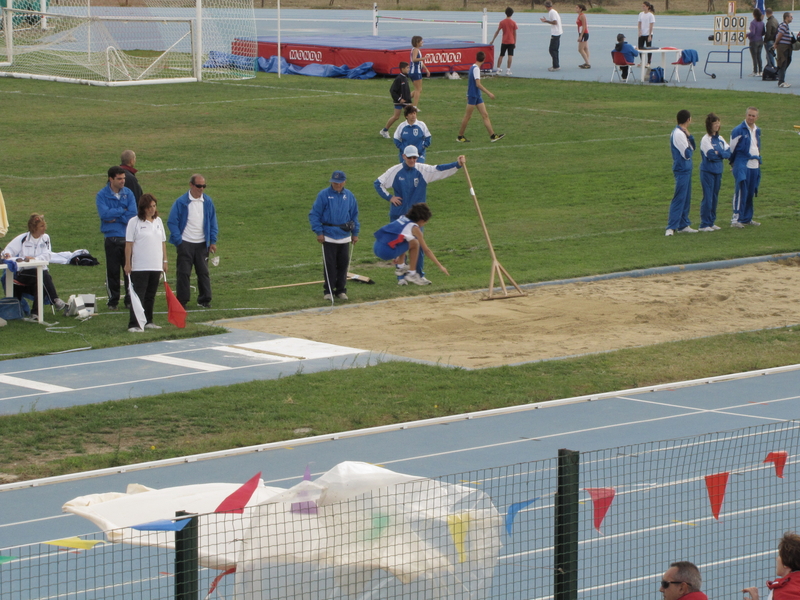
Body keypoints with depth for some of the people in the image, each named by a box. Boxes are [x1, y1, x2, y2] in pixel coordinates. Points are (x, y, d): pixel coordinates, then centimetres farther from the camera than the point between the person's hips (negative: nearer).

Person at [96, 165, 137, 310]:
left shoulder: (128, 193, 5)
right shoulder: (102, 195, -1)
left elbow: (132, 215, -6)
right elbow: (104, 213, -16)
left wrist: (115, 217, -10)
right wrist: (122, 211, -8)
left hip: (128, 238, 2)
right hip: (112, 238, -2)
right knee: (112, 271, 1)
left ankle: (130, 300, 10)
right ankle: (113, 301, 10)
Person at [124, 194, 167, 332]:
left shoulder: (158, 221, 11)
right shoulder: (134, 222, -5)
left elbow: (163, 242, 17)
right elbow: (129, 244, -6)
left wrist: (164, 261, 14)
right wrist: (127, 264, -9)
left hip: (156, 266, 5)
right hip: (139, 267, -5)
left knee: (151, 296, 11)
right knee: (138, 296, -8)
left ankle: (148, 321, 19)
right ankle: (134, 325, -10)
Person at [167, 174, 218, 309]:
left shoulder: (208, 202, 4)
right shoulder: (181, 202, -6)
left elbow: (213, 222, 10)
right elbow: (172, 222, -4)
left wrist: (213, 241, 4)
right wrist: (178, 240, -10)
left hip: (202, 244, 3)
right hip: (185, 243, -3)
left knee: (203, 272, 5)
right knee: (183, 273, -2)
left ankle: (204, 300, 13)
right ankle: (181, 301, 4)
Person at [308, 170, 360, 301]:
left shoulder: (349, 196, 8)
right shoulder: (324, 195, -4)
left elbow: (354, 215, 17)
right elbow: (314, 215, -3)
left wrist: (355, 233, 13)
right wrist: (319, 232, -9)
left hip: (344, 237, 4)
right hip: (328, 236, -3)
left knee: (343, 263, 6)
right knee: (329, 264, -4)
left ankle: (341, 290, 17)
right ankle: (328, 291, 4)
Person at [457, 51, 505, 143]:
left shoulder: (473, 67, 11)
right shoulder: (476, 68, -17)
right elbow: (478, 84, -24)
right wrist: (488, 93, -24)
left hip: (477, 96, 9)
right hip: (472, 96, -9)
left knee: (485, 115, 3)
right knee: (467, 116, 0)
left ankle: (492, 136, -1)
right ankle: (460, 137, 11)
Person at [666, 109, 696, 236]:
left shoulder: (681, 132, 13)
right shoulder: (678, 134, -18)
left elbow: (692, 149, 10)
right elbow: (687, 154, -19)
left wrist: (689, 136, -4)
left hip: (686, 169, 10)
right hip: (682, 170, -10)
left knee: (686, 198, 14)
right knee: (679, 198, -11)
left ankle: (683, 225, 19)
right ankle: (671, 227, -12)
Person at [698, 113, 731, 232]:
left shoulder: (720, 139, 10)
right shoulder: (706, 139, -10)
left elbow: (729, 153, 1)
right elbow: (711, 155, -21)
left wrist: (719, 153, -13)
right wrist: (723, 154, -7)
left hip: (718, 171, 7)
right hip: (707, 172, -7)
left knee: (715, 197, 11)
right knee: (708, 198, -6)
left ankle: (711, 222, 19)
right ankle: (704, 224, -2)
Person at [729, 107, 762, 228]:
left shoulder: (757, 130, 14)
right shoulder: (738, 130, -7)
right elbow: (732, 148, -2)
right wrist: (732, 163, 4)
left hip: (754, 166, 7)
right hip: (742, 165, -7)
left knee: (751, 193, 9)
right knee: (741, 191, -14)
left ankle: (747, 218, 17)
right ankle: (736, 219, -16)